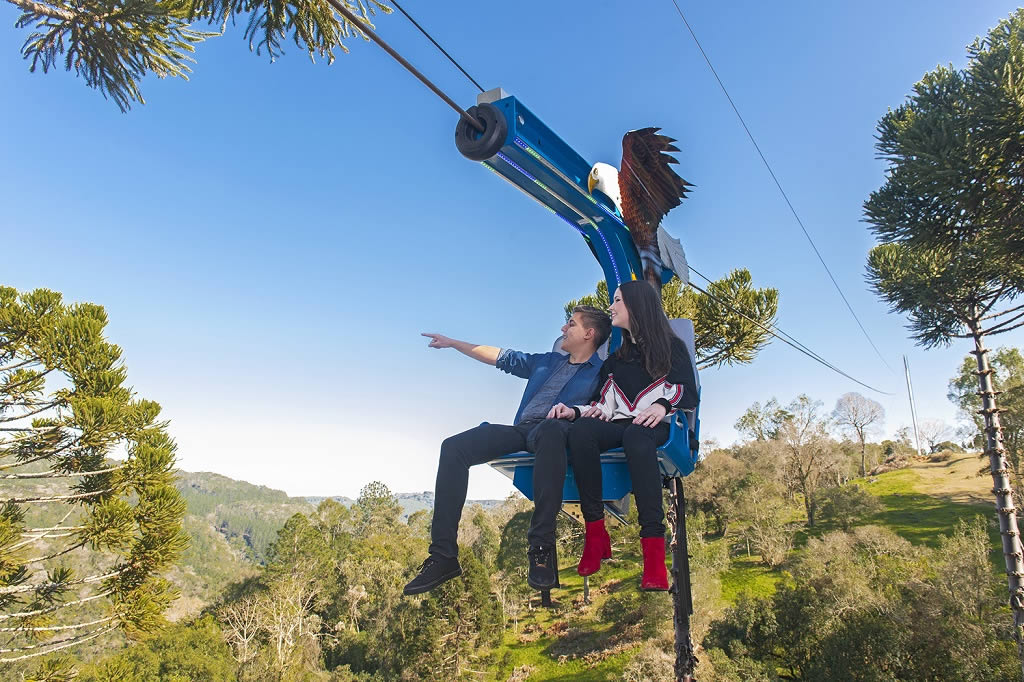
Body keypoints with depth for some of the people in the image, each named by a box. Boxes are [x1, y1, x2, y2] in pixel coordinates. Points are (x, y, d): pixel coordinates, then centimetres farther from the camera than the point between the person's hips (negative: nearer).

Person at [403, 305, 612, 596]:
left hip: (553, 431, -6)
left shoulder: (602, 373, 13)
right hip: (521, 430, 6)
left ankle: (542, 548, -42)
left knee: (550, 430, -44)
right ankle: (443, 555, -22)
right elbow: (502, 356, 34)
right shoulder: (547, 362, 30)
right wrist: (453, 343, 35)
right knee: (454, 447, -18)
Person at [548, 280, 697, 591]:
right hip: (619, 425, 4)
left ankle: (654, 549, -47)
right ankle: (595, 535, -32)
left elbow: (689, 395, 1)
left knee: (635, 435, -43)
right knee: (580, 431, -33)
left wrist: (663, 405, -20)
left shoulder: (672, 347, 13)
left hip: (655, 425, -4)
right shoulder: (616, 358, 27)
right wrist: (574, 411, 1)